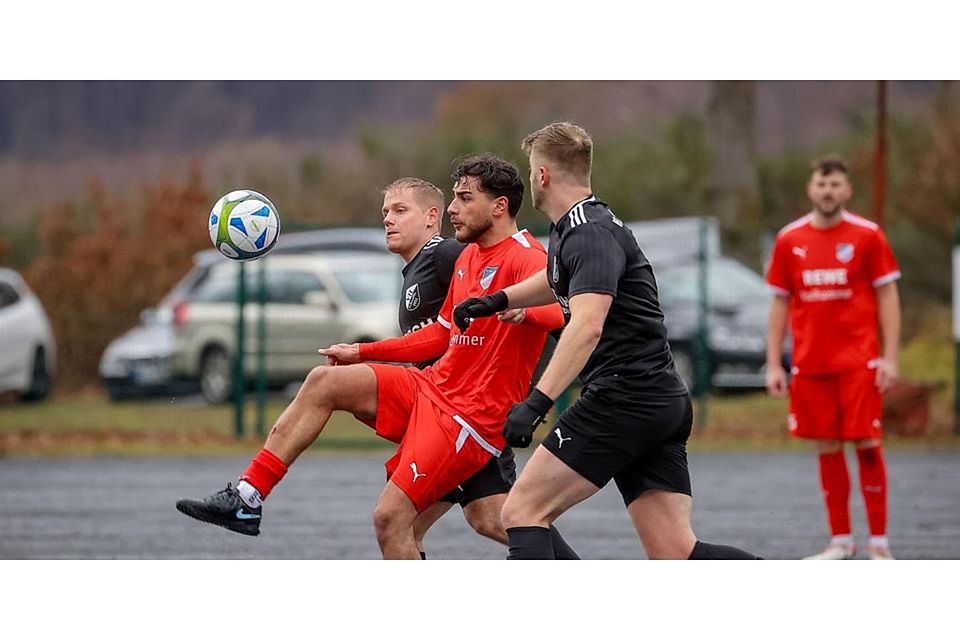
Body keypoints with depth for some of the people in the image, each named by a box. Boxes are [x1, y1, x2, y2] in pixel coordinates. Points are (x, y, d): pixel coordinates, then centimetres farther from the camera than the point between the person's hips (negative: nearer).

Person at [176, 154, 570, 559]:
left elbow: (558, 314, -34)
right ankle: (246, 499, -3)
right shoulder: (469, 257, 15)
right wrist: (362, 352, 26)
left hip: (469, 417, -9)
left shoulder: (524, 259, -15)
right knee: (323, 382, -1)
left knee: (390, 517, -16)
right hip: (431, 389, 9)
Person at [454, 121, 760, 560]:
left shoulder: (591, 234, -12)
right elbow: (560, 280, 45)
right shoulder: (572, 229, 19)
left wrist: (537, 402, -35)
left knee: (522, 510, -7)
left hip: (623, 397, -10)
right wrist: (497, 301, 38)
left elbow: (588, 325, -28)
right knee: (676, 556, 1)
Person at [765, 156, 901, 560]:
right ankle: (840, 541, 12)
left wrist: (889, 357, -7)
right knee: (827, 448, 5)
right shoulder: (789, 240, 7)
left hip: (858, 362, -3)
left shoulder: (867, 235, -1)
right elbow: (780, 303, 11)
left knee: (866, 444, -6)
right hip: (810, 364, 3)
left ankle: (879, 542, -1)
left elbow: (887, 296, 0)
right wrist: (773, 364, 6)